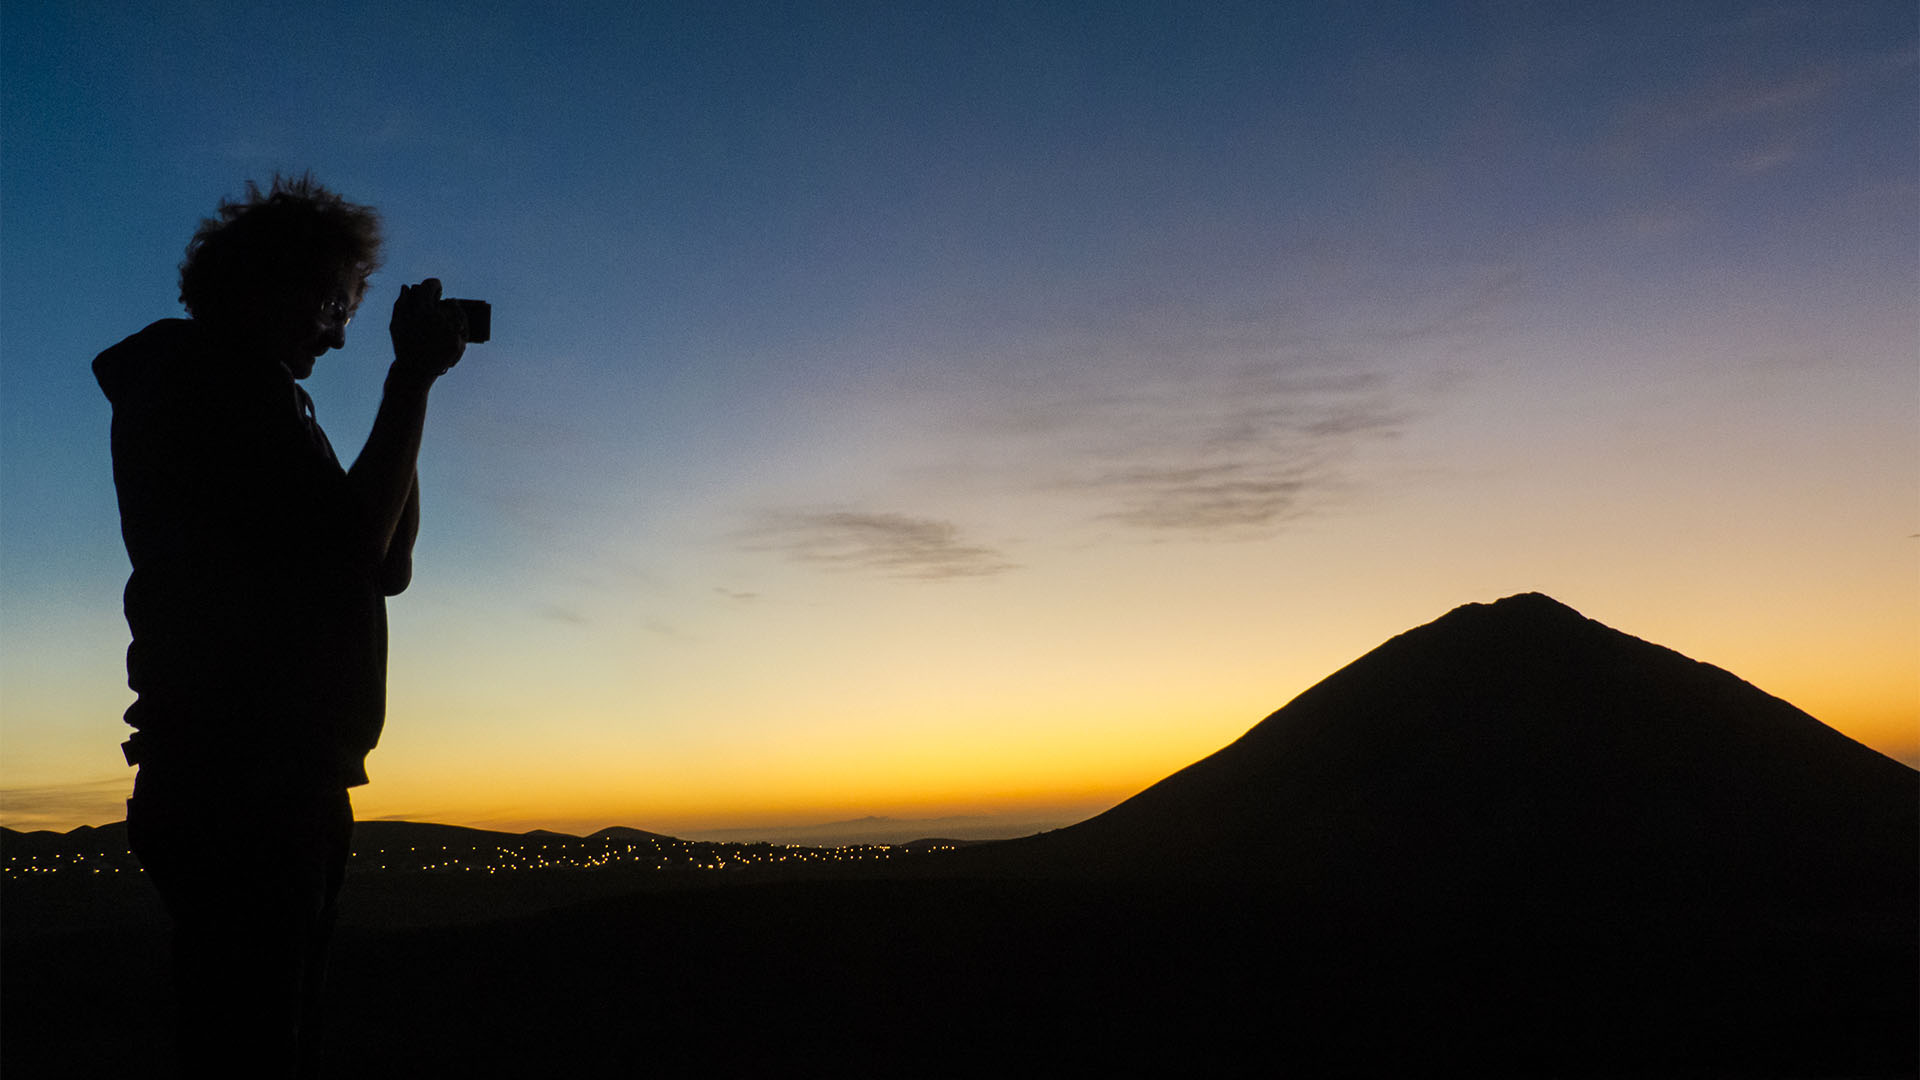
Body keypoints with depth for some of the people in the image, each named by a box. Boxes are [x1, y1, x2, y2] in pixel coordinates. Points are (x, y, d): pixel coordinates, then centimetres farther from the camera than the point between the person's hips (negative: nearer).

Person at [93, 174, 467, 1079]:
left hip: (280, 782, 10)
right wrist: (413, 378, -7)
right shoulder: (202, 376, -4)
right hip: (241, 777, -10)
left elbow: (386, 563, 21)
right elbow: (355, 540, -15)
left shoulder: (251, 395, 27)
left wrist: (413, 379, 16)